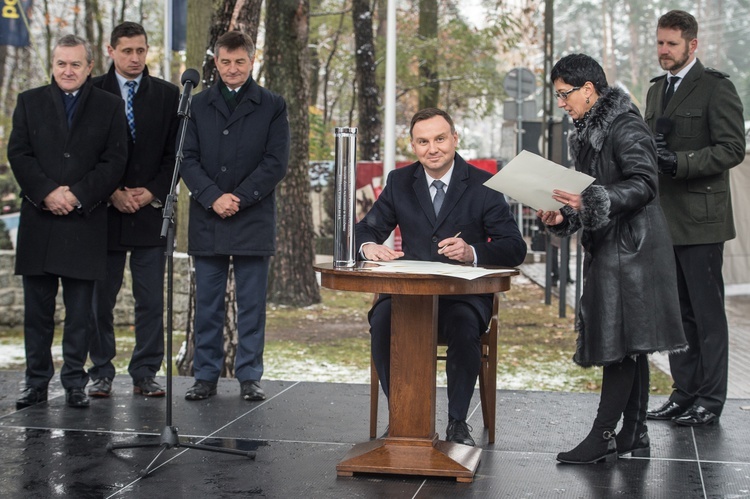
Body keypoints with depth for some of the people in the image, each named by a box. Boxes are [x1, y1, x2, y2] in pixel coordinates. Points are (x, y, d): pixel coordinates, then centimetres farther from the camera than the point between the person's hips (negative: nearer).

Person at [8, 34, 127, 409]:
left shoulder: (109, 107, 7)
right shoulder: (29, 102, 11)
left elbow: (114, 161, -1)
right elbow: (18, 154, 2)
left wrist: (78, 195, -12)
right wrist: (47, 193, -12)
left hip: (85, 222, -1)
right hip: (39, 221, 1)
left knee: (79, 312, 3)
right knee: (37, 310, 6)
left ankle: (75, 384, 12)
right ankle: (37, 383, 14)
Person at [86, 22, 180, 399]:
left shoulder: (167, 95, 8)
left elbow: (175, 152, 6)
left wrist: (152, 193, -6)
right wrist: (113, 193, -9)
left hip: (151, 211, 1)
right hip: (104, 210, -1)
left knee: (152, 300, 1)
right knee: (99, 299, 4)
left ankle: (145, 374, 9)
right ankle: (101, 373, 14)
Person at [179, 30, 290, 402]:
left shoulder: (272, 106, 5)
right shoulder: (198, 106, 10)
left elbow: (276, 163, -2)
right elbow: (188, 159, 3)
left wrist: (239, 198, -11)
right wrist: (213, 198, -12)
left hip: (253, 221, -2)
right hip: (207, 220, 2)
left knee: (252, 305, 3)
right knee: (207, 304, 6)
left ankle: (249, 377, 11)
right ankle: (205, 376, 13)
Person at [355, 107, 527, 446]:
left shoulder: (483, 186, 0)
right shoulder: (399, 182, 10)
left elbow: (515, 249, -6)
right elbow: (367, 228, 9)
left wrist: (472, 253, -26)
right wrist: (369, 246, -17)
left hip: (464, 293, -2)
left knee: (464, 328, -35)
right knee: (382, 321, -30)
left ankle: (457, 422, -15)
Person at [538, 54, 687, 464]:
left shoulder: (625, 127, -11)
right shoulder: (588, 132, 16)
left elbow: (644, 185, -20)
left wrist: (591, 201, -31)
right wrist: (563, 217, 3)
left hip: (630, 247, -10)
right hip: (607, 248, 10)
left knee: (618, 341, -9)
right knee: (629, 345, 11)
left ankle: (603, 436, -7)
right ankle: (634, 434, 16)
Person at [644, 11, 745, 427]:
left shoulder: (716, 88, -6)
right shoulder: (657, 90, 17)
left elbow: (732, 149, -14)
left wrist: (679, 162, -22)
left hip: (700, 220, -7)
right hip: (665, 219, 7)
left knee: (708, 313, -1)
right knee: (677, 312, 12)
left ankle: (710, 400, 6)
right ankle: (684, 393, 20)